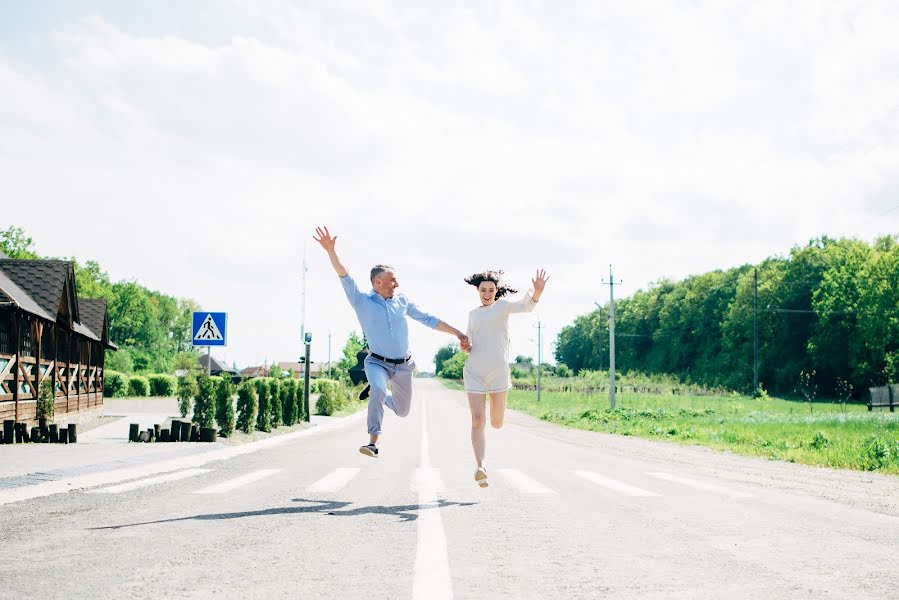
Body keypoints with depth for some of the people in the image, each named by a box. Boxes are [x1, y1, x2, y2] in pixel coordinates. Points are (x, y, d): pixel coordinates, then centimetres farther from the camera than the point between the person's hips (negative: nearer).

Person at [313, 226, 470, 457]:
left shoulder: (402, 301, 4)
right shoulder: (362, 301, -5)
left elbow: (430, 320, 8)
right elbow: (344, 277, -17)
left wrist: (458, 333, 3)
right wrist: (330, 251, -30)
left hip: (403, 365, 4)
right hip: (378, 362, -4)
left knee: (402, 410, 13)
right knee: (378, 391, -35)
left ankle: (377, 393, 45)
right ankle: (373, 442, -31)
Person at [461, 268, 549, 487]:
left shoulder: (503, 306, 3)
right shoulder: (473, 314, 16)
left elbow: (526, 306, -18)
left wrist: (537, 291, -38)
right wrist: (465, 345, 2)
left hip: (498, 371, -2)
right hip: (474, 373, 2)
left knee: (496, 424, 7)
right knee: (478, 421, -14)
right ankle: (480, 467, -20)